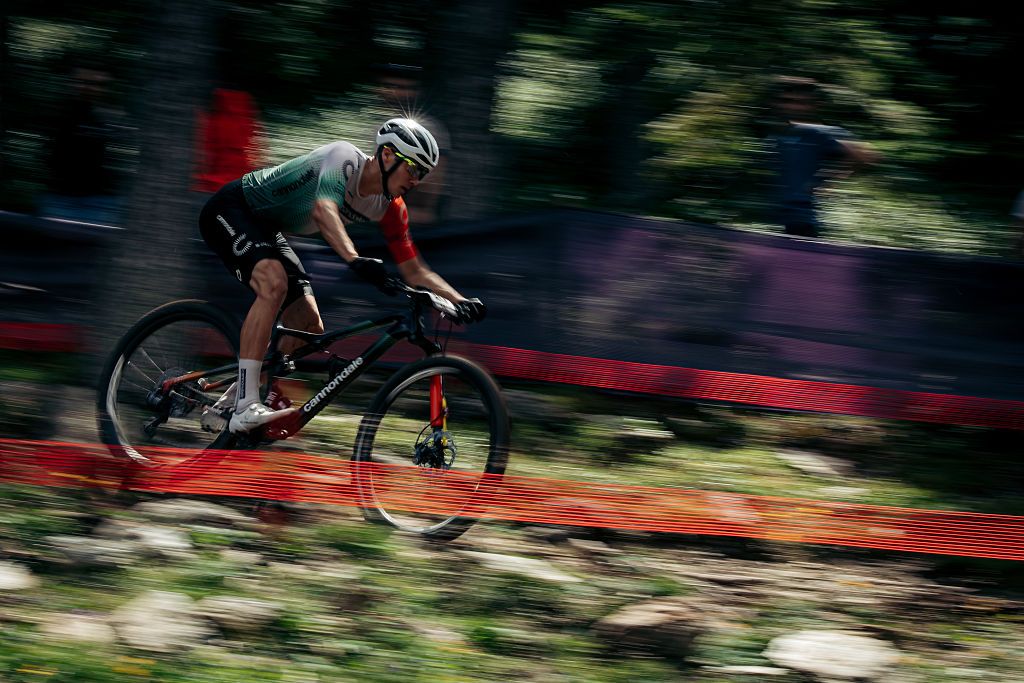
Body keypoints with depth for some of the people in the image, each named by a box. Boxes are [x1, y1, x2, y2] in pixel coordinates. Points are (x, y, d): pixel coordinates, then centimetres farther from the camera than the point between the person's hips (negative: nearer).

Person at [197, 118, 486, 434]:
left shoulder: (389, 207, -3)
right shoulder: (345, 158, -27)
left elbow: (415, 270, 1)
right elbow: (324, 210, -46)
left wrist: (460, 301, -15)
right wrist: (355, 260, -62)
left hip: (265, 229, 10)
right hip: (230, 208, -9)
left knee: (309, 329, 0)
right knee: (274, 281, -35)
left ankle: (222, 409, 13)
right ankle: (246, 408, -39)